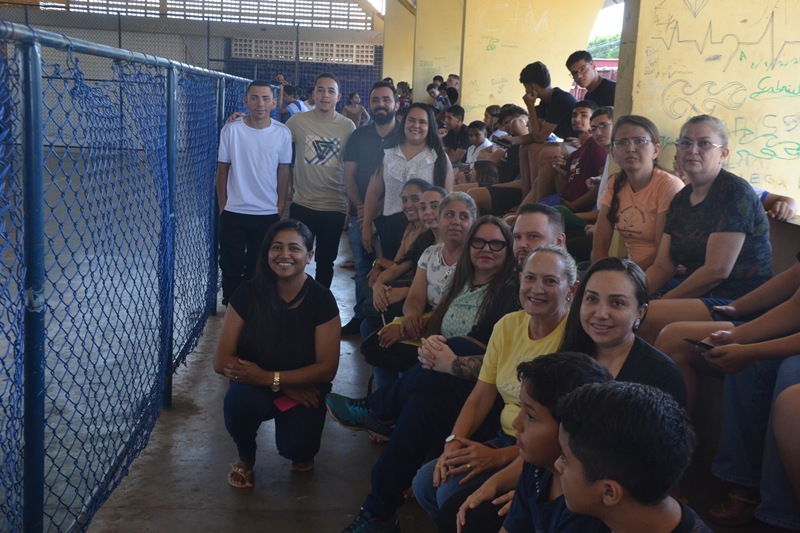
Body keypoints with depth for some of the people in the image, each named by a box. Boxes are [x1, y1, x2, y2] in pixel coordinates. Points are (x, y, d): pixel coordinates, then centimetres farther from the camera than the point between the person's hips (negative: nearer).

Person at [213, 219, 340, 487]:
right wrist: (285, 386, -21)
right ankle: (246, 458, 2)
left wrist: (270, 378, -27)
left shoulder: (321, 300, -15)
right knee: (240, 402, -33)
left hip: (304, 389, 0)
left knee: (295, 448, -26)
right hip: (255, 384, 1)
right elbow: (222, 361, -15)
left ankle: (301, 451, 15)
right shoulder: (248, 293, -14)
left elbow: (327, 368, -15)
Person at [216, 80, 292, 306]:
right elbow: (222, 170, 2)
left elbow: (283, 172, 3)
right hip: (233, 213, 0)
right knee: (231, 266, 7)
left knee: (259, 269, 12)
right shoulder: (231, 130, -6)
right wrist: (222, 206, 1)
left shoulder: (282, 133, -4)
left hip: (268, 215, 1)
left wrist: (280, 209, 2)